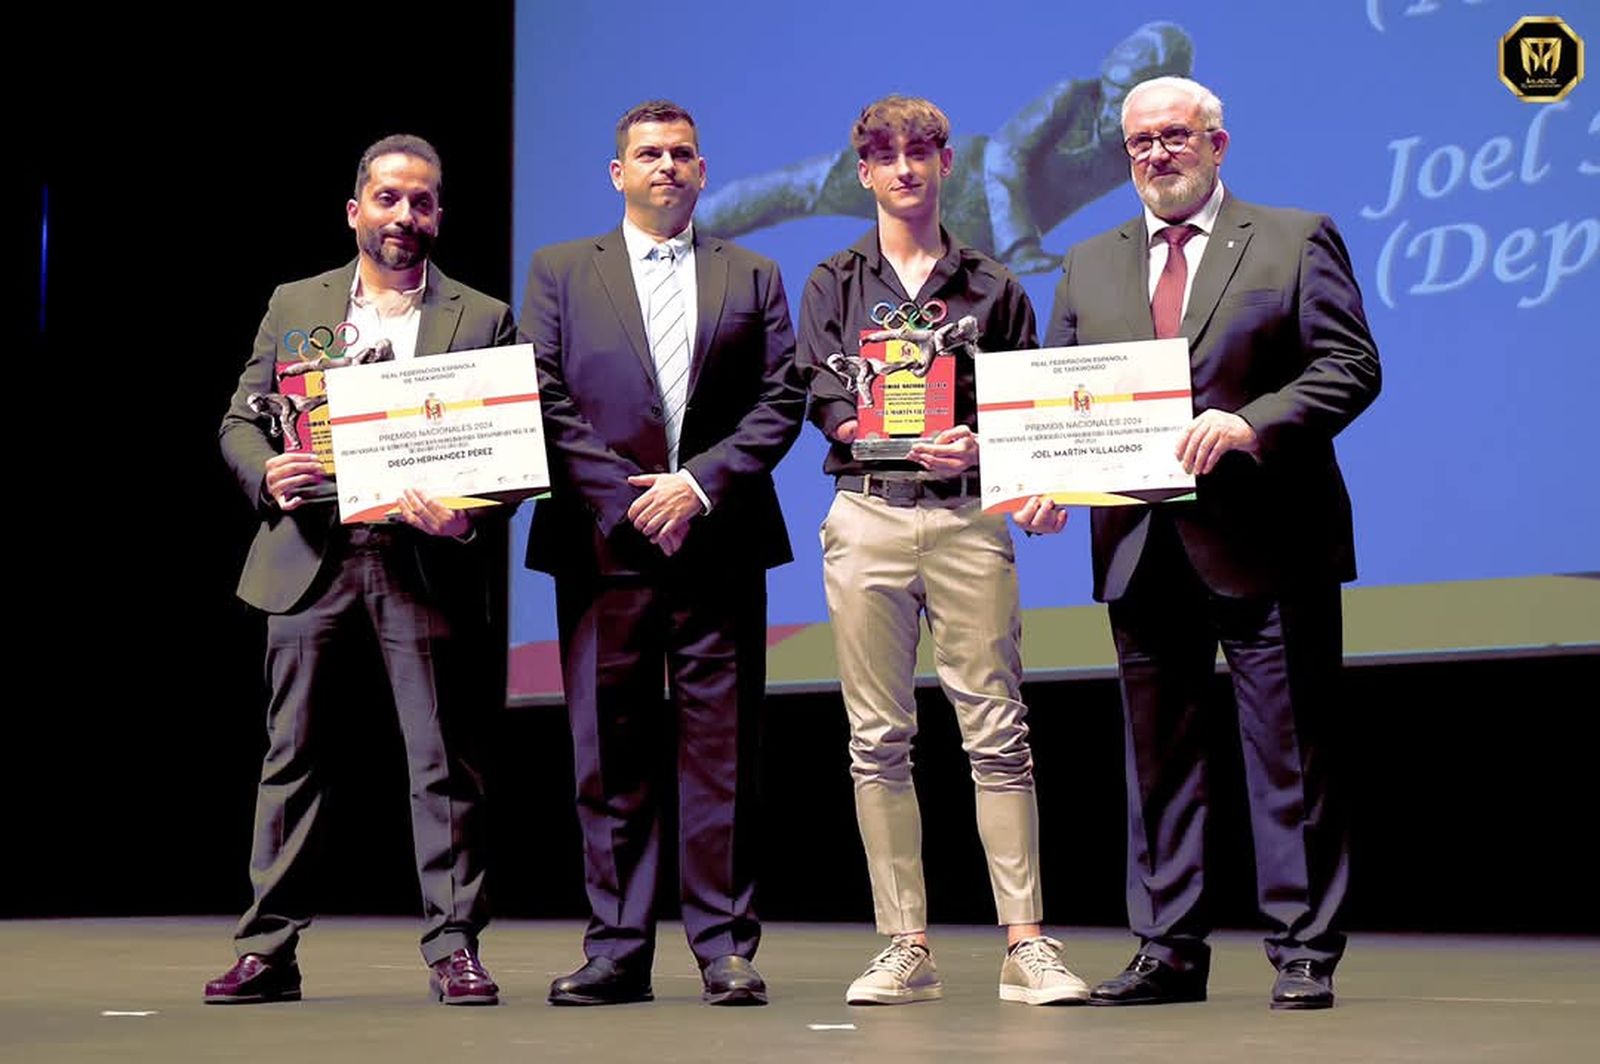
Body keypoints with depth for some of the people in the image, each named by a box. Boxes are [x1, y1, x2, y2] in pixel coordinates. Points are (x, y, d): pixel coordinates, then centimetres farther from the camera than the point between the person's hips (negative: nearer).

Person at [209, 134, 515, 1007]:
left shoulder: (482, 319, 8)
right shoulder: (294, 305, 13)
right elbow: (239, 419, 13)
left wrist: (469, 515, -16)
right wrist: (266, 472, -9)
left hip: (426, 567, -1)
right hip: (311, 559, 2)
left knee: (443, 763, 0)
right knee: (291, 756, 4)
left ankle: (453, 947, 6)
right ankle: (268, 948, 10)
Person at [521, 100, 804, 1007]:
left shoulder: (753, 277, 14)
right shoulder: (560, 273, 12)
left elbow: (782, 402, 4)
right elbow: (547, 406, 3)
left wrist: (700, 484, -9)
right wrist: (628, 500, -7)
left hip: (721, 545, 0)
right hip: (605, 545, 0)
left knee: (723, 753, 0)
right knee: (611, 755, 1)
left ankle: (727, 948, 5)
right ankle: (617, 950, 6)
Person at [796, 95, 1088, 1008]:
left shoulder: (991, 286, 14)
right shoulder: (835, 283, 13)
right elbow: (827, 399, 1)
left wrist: (981, 446, -13)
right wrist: (917, 441, -15)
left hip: (969, 518, 0)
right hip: (868, 516, 1)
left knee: (999, 734, -5)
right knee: (880, 741, 1)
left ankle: (1027, 944, -2)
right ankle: (906, 949, 6)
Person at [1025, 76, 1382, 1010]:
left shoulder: (1296, 240, 5)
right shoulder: (1090, 266, 16)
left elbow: (1350, 365, -5)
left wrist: (1251, 422, -20)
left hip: (1266, 544, -4)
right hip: (1143, 548, 4)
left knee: (1292, 758, -1)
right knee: (1158, 759, 9)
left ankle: (1305, 952, 7)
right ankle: (1170, 950, 16)